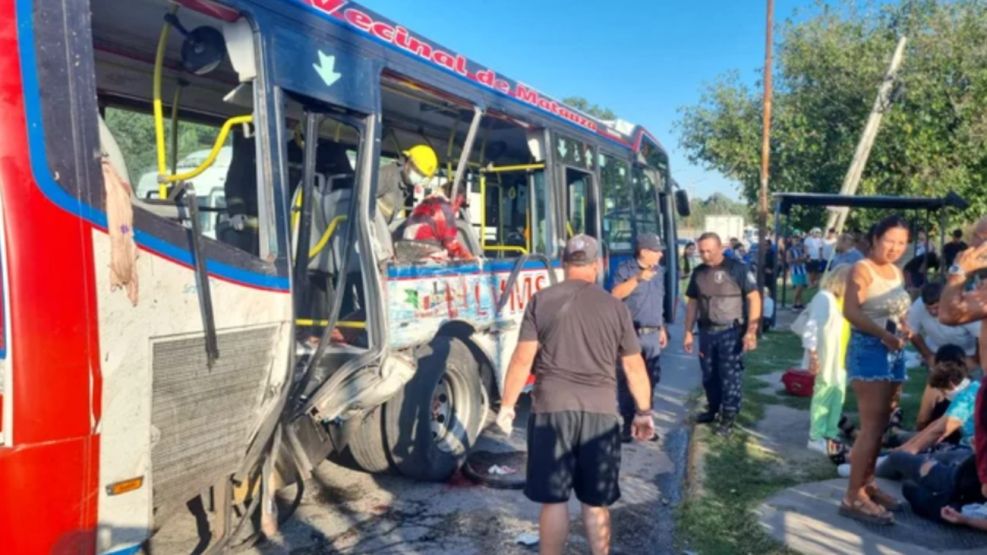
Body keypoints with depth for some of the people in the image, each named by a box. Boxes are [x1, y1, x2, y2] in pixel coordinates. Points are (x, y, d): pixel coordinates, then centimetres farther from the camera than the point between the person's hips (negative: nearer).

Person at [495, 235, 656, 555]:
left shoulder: (541, 301, -1)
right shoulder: (616, 307, 4)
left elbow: (523, 359, -5)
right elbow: (634, 366, 7)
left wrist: (507, 404, 5)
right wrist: (643, 412, 17)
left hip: (552, 409, -1)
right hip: (600, 411, 2)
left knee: (553, 499, 8)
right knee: (596, 502, 13)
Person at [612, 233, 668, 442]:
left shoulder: (659, 271, 14)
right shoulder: (625, 269, -6)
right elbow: (616, 294, -22)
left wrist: (662, 329, 22)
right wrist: (638, 278, -28)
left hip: (652, 335, 6)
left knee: (650, 380, 9)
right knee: (627, 380, -3)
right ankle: (628, 424, 4)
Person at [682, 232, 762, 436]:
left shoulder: (737, 269, -9)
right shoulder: (698, 272, 6)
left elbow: (754, 298, -10)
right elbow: (692, 303, 13)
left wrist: (751, 331, -15)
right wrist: (688, 331, 9)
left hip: (731, 331, -5)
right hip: (706, 331, 5)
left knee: (730, 376, 2)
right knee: (709, 375, 14)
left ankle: (729, 417, 14)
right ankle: (713, 409, 32)